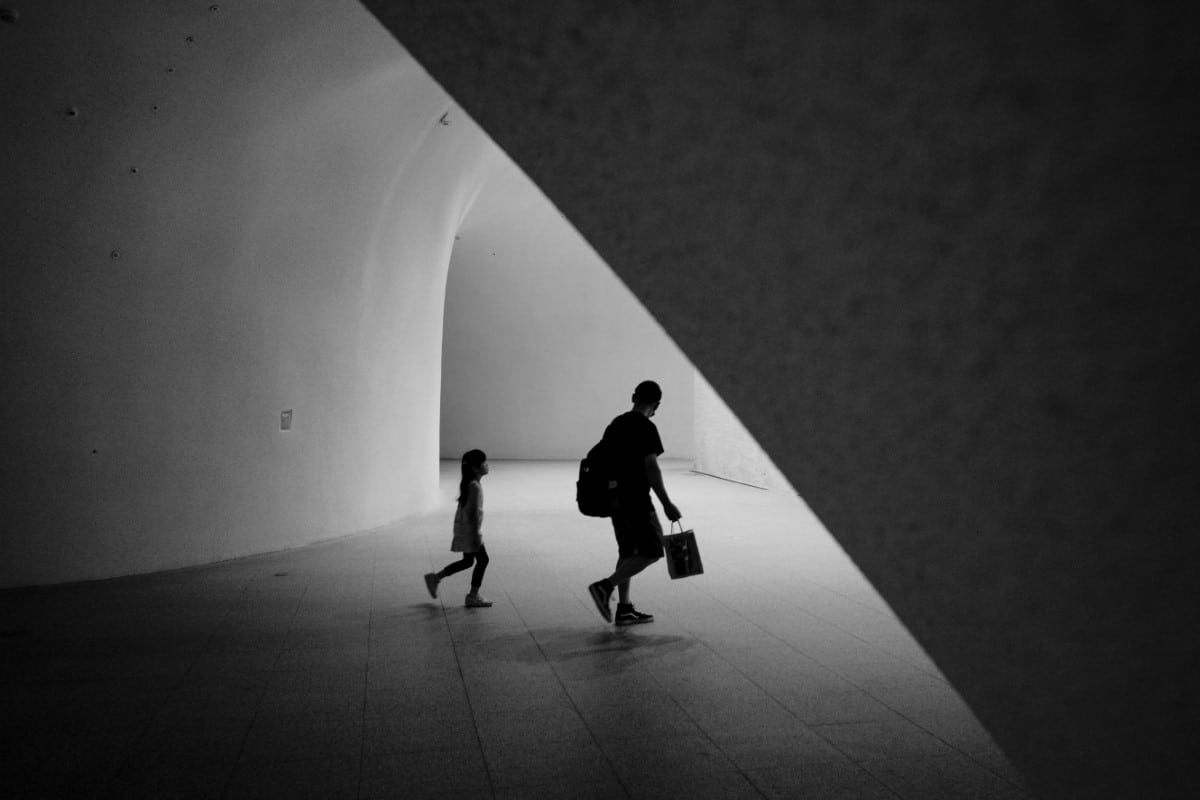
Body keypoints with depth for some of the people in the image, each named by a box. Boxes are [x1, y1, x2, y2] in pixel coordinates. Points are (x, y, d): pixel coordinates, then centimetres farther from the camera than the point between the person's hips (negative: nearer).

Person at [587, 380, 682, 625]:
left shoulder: (614, 425, 11)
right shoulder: (646, 428, -14)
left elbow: (605, 462, 16)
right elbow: (651, 468, -19)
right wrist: (666, 504, -15)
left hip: (615, 498, 9)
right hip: (636, 501, -9)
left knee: (627, 552, 14)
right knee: (652, 551, 0)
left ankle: (624, 608, 16)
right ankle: (605, 586, -9)